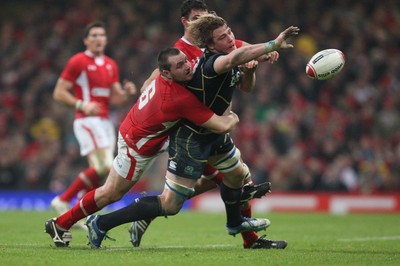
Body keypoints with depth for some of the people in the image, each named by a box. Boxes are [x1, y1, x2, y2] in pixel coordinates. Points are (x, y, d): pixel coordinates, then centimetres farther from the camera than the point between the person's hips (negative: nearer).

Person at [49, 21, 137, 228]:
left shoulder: (111, 65, 16)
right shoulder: (77, 62, -6)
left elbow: (115, 98, 19)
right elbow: (59, 93, -7)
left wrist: (127, 92, -3)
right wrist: (82, 105, -20)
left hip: (104, 122, 8)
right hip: (87, 121, -8)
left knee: (99, 171, 2)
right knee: (104, 166, -19)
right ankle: (63, 201, -11)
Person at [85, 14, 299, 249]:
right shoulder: (211, 63, -31)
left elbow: (246, 87, 14)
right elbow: (233, 59, -55)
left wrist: (249, 70, -9)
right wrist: (273, 45, -60)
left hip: (214, 132, 10)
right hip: (191, 139, -10)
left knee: (236, 174, 30)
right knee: (170, 205, -7)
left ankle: (235, 223, 60)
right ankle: (100, 224, 0)